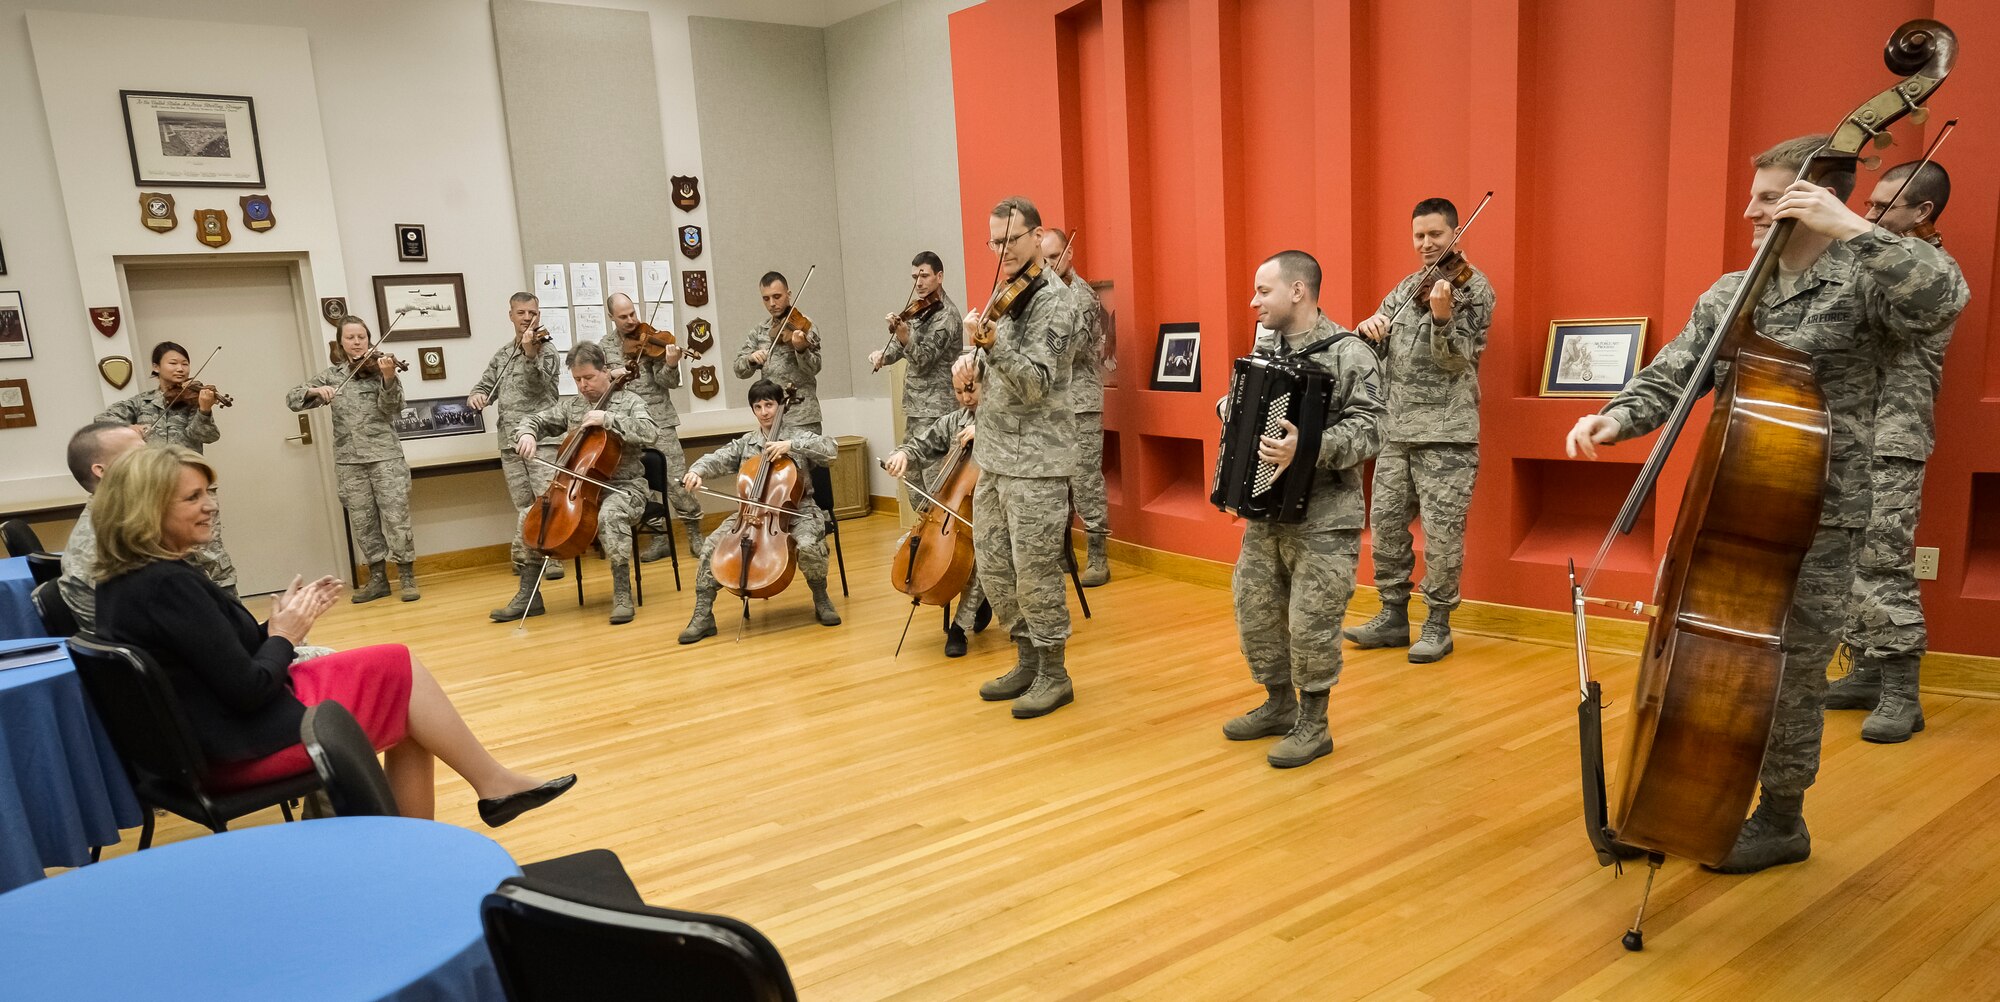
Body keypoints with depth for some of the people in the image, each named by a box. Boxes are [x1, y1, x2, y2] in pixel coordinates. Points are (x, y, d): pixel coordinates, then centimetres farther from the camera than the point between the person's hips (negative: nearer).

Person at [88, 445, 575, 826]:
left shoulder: (122, 583, 8)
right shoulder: (169, 585, -24)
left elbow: (230, 665, 10)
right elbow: (249, 690, -24)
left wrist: (278, 624, 1)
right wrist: (283, 636, -7)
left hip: (211, 740, 10)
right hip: (245, 746, -10)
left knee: (404, 709, 11)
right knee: (401, 670, -2)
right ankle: (494, 783, 9)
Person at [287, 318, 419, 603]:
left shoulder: (380, 366, 0)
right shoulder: (331, 374, 10)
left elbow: (391, 409, -12)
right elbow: (292, 398, 8)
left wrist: (388, 378, -29)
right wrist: (315, 391, -13)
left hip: (385, 455, -3)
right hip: (349, 460, 4)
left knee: (396, 518, -6)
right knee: (362, 522, 7)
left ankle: (408, 577, 2)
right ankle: (378, 579, 17)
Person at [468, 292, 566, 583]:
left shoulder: (545, 350, 1)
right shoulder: (502, 354, 18)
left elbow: (538, 385, -15)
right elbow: (485, 386, 22)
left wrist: (529, 354, -30)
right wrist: (476, 396, -1)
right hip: (510, 439, 5)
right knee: (522, 503, 6)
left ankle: (550, 556, -5)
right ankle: (524, 554, 14)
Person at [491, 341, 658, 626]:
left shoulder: (629, 402, -3)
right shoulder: (570, 406, 11)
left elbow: (651, 433, -19)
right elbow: (534, 420, 15)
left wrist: (608, 418, -25)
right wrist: (527, 434, -9)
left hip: (623, 487, -6)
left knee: (610, 515, -38)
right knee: (530, 515, -6)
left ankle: (622, 593, -27)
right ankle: (528, 596, 4)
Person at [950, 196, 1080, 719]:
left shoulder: (1051, 300, -11)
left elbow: (1036, 384, -21)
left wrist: (990, 342, -32)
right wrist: (971, 363, 1)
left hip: (1036, 461, -8)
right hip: (994, 455, 8)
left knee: (1035, 571, -2)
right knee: (993, 566, 12)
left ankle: (1055, 675, 13)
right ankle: (1028, 662, 27)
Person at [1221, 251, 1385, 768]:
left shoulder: (1349, 353, -12)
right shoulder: (1267, 346, 10)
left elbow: (1367, 429, -20)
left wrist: (1307, 449, -33)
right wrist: (1232, 409, 5)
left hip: (1324, 518, -7)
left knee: (1311, 625, -2)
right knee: (1254, 612, 12)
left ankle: (1313, 726, 17)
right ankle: (1279, 705, 32)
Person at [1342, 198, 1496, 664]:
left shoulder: (1473, 287, -4)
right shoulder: (1406, 287, 14)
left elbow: (1456, 360, -13)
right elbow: (1374, 345, 13)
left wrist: (1441, 316, -32)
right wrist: (1369, 327, -10)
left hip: (1446, 431, -6)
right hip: (1396, 427, 6)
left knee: (1442, 529, -4)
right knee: (1386, 520, 8)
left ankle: (1438, 625, 9)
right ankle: (1393, 616, 20)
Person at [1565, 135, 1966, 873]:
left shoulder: (1862, 287, -8)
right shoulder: (1730, 294, 8)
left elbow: (1941, 301, -29)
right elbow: (1673, 376, 2)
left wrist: (1852, 228, -27)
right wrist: (1616, 419, -16)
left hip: (1816, 523, -6)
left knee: (1788, 677, 6)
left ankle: (1781, 823, 25)